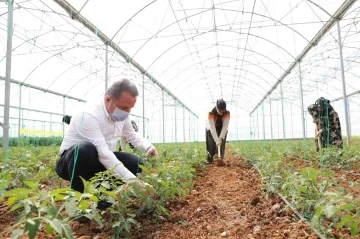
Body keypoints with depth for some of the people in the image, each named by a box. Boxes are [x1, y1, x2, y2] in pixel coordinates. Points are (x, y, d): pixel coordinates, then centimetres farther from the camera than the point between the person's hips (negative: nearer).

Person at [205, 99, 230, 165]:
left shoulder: (227, 113, -30)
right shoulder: (211, 113, -36)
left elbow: (225, 126, -31)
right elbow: (212, 127, -38)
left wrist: (221, 138, -40)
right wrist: (216, 140, -43)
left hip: (222, 129, 1)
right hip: (211, 129, -1)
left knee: (222, 143, -11)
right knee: (211, 143, -5)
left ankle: (221, 159, -7)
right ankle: (209, 159, 11)